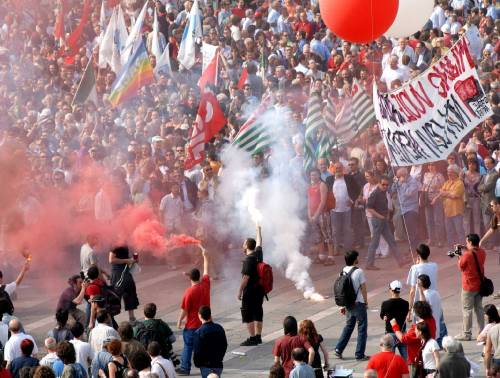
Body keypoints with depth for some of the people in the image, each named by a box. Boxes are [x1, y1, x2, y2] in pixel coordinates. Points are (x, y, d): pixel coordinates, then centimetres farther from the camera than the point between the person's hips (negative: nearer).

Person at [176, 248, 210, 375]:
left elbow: (184, 310, -14)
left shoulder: (189, 291, -18)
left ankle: (185, 368, 6)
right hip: (205, 323, 5)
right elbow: (206, 270, 13)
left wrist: (179, 321, 1)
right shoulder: (205, 285, -5)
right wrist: (205, 256, 25)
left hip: (192, 324, -5)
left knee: (188, 346, 4)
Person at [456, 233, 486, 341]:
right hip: (480, 286, 7)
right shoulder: (482, 252, 0)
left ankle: (466, 334, 4)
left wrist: (460, 256, 5)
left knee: (467, 309, 1)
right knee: (479, 308, 15)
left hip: (469, 287, -7)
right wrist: (466, 251, 8)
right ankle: (482, 332, 17)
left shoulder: (467, 255, -21)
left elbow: (461, 267, -8)